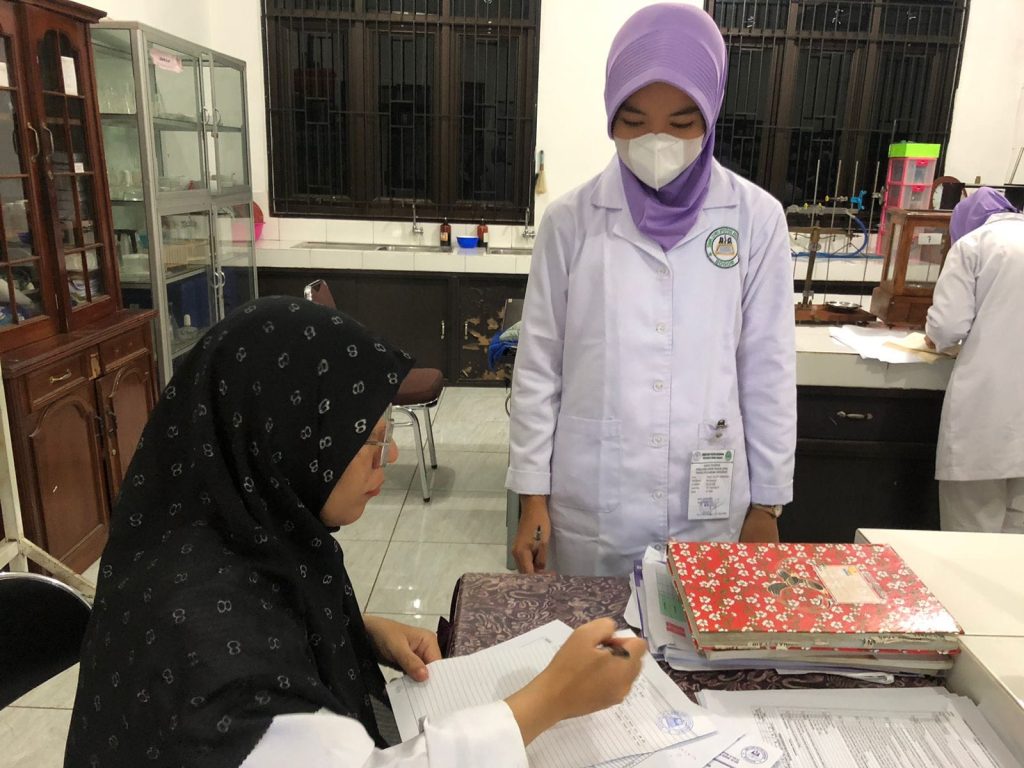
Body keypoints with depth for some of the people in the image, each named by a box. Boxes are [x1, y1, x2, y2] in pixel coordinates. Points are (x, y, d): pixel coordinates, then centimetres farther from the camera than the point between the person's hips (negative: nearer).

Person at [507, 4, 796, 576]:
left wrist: (767, 503, 5)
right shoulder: (571, 220, -4)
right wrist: (533, 495, 1)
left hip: (708, 509, 1)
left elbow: (768, 371, 2)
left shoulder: (756, 219, -3)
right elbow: (539, 367, 0)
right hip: (588, 506, 0)